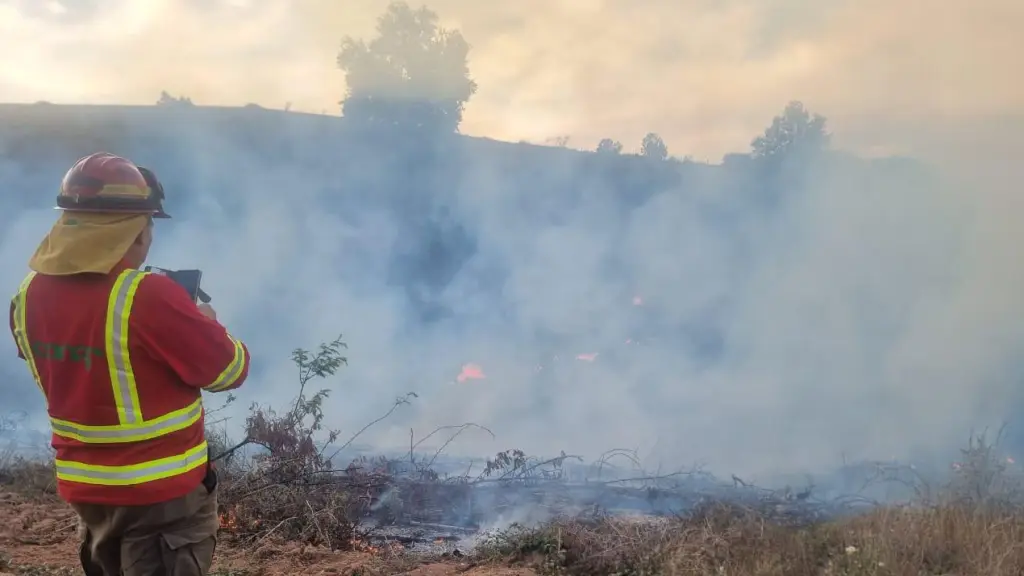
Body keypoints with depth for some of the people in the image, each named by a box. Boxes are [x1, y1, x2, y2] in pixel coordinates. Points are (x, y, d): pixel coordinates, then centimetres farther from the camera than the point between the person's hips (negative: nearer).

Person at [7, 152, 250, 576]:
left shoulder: (31, 295, -2)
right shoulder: (148, 298, -25)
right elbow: (230, 369, -15)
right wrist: (203, 323, 5)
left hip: (82, 485, 7)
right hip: (161, 491, -7)